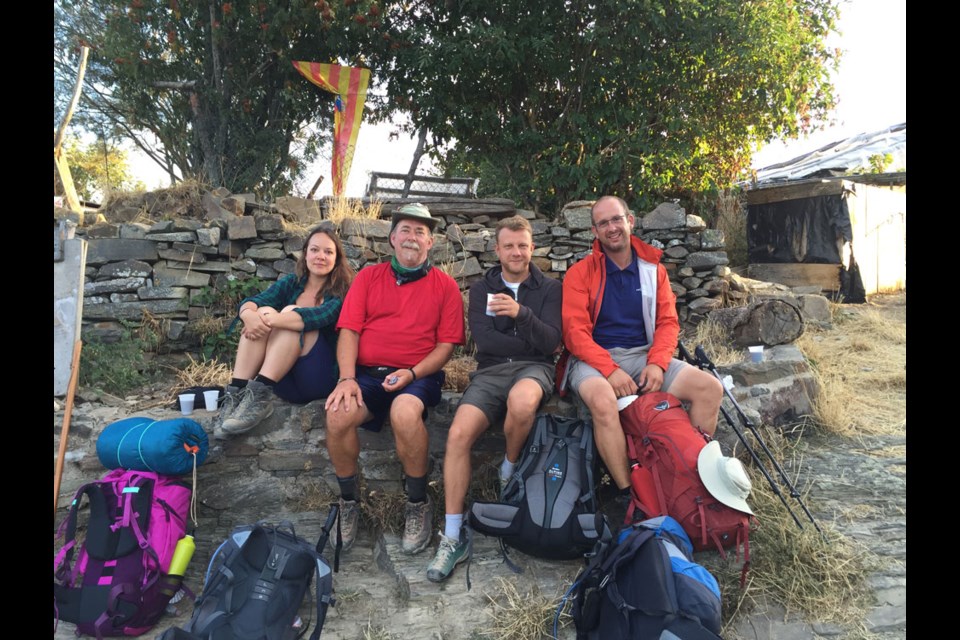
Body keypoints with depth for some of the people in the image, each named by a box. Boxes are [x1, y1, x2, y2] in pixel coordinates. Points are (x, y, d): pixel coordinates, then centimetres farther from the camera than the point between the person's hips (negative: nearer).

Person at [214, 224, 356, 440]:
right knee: (262, 312, -18)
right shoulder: (291, 283, 11)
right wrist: (249, 313, -31)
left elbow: (322, 315, -24)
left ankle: (259, 395, -35)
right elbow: (252, 301, -7)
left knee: (290, 312, -24)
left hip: (321, 378, -4)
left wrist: (273, 321, -34)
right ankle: (236, 393, -30)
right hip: (284, 380, 4)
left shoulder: (342, 290, -2)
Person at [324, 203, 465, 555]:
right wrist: (347, 378, -11)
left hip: (418, 376, -2)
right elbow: (348, 331, 5)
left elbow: (446, 344, 4)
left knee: (405, 412, -35)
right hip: (366, 372, 2)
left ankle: (418, 503, -10)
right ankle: (348, 502, -2)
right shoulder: (368, 277, 14)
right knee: (338, 414, -28)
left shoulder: (445, 286, 9)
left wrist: (412, 373, -13)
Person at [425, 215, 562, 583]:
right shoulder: (482, 289, 15)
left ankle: (509, 469, -8)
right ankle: (452, 536, -16)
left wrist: (521, 313, -18)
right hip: (490, 371, 2)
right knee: (458, 434, -26)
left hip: (533, 368, -1)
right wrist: (533, 343, -3)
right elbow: (484, 339, -1)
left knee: (522, 400, -40)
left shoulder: (550, 289, 12)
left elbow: (551, 342, -3)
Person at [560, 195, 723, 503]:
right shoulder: (580, 273, -1)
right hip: (594, 360, -4)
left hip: (644, 356, 5)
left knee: (710, 389, -13)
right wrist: (610, 369, -22)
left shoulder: (653, 269, 11)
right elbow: (575, 331, -9)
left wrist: (657, 363, -12)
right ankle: (628, 492, -21)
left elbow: (668, 322, 7)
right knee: (603, 401, -37)